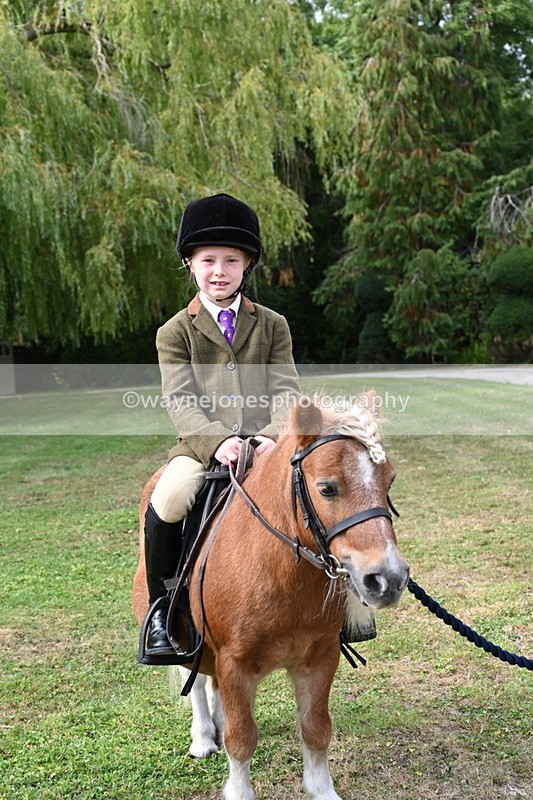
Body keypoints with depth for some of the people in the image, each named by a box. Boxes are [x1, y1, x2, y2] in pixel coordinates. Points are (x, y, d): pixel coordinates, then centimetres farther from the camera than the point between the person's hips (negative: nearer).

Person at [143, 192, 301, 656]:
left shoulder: (272, 326, 12)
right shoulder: (175, 332, 7)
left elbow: (286, 391, 1)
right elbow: (181, 401, -5)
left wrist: (274, 436, -20)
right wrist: (217, 441, -25)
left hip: (266, 445, 2)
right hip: (202, 446, -1)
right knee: (166, 503, -30)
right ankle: (160, 609, -4)